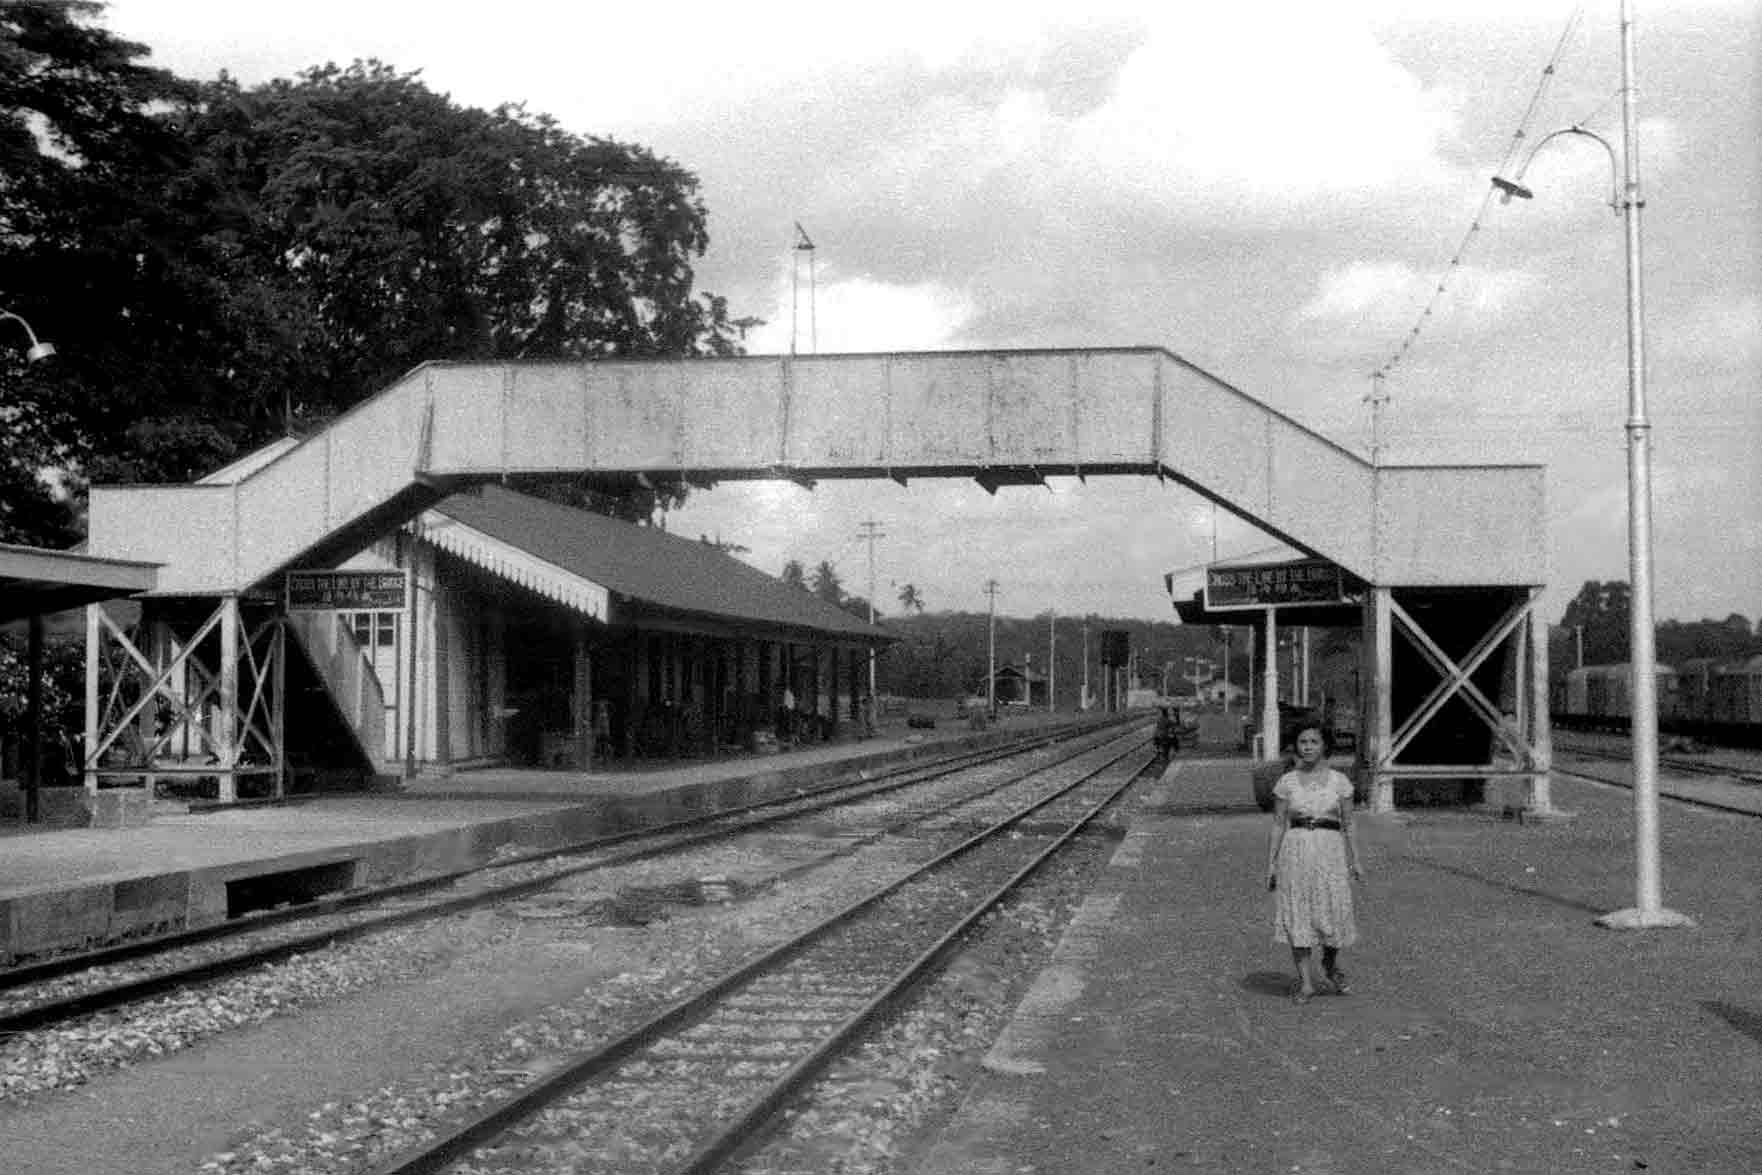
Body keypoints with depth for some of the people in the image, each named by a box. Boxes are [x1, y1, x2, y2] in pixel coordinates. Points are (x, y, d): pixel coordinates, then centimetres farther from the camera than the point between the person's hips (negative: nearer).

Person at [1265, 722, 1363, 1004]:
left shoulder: (1339, 781, 4)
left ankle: (1331, 963, 27)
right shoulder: (1286, 782, 5)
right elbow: (1278, 826, 6)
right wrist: (1270, 864, 1)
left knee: (1334, 914, -4)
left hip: (1330, 852, 0)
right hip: (1295, 852, 0)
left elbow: (1348, 826, 8)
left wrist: (1354, 863, 4)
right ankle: (1306, 982, 7)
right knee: (1297, 917, -1)